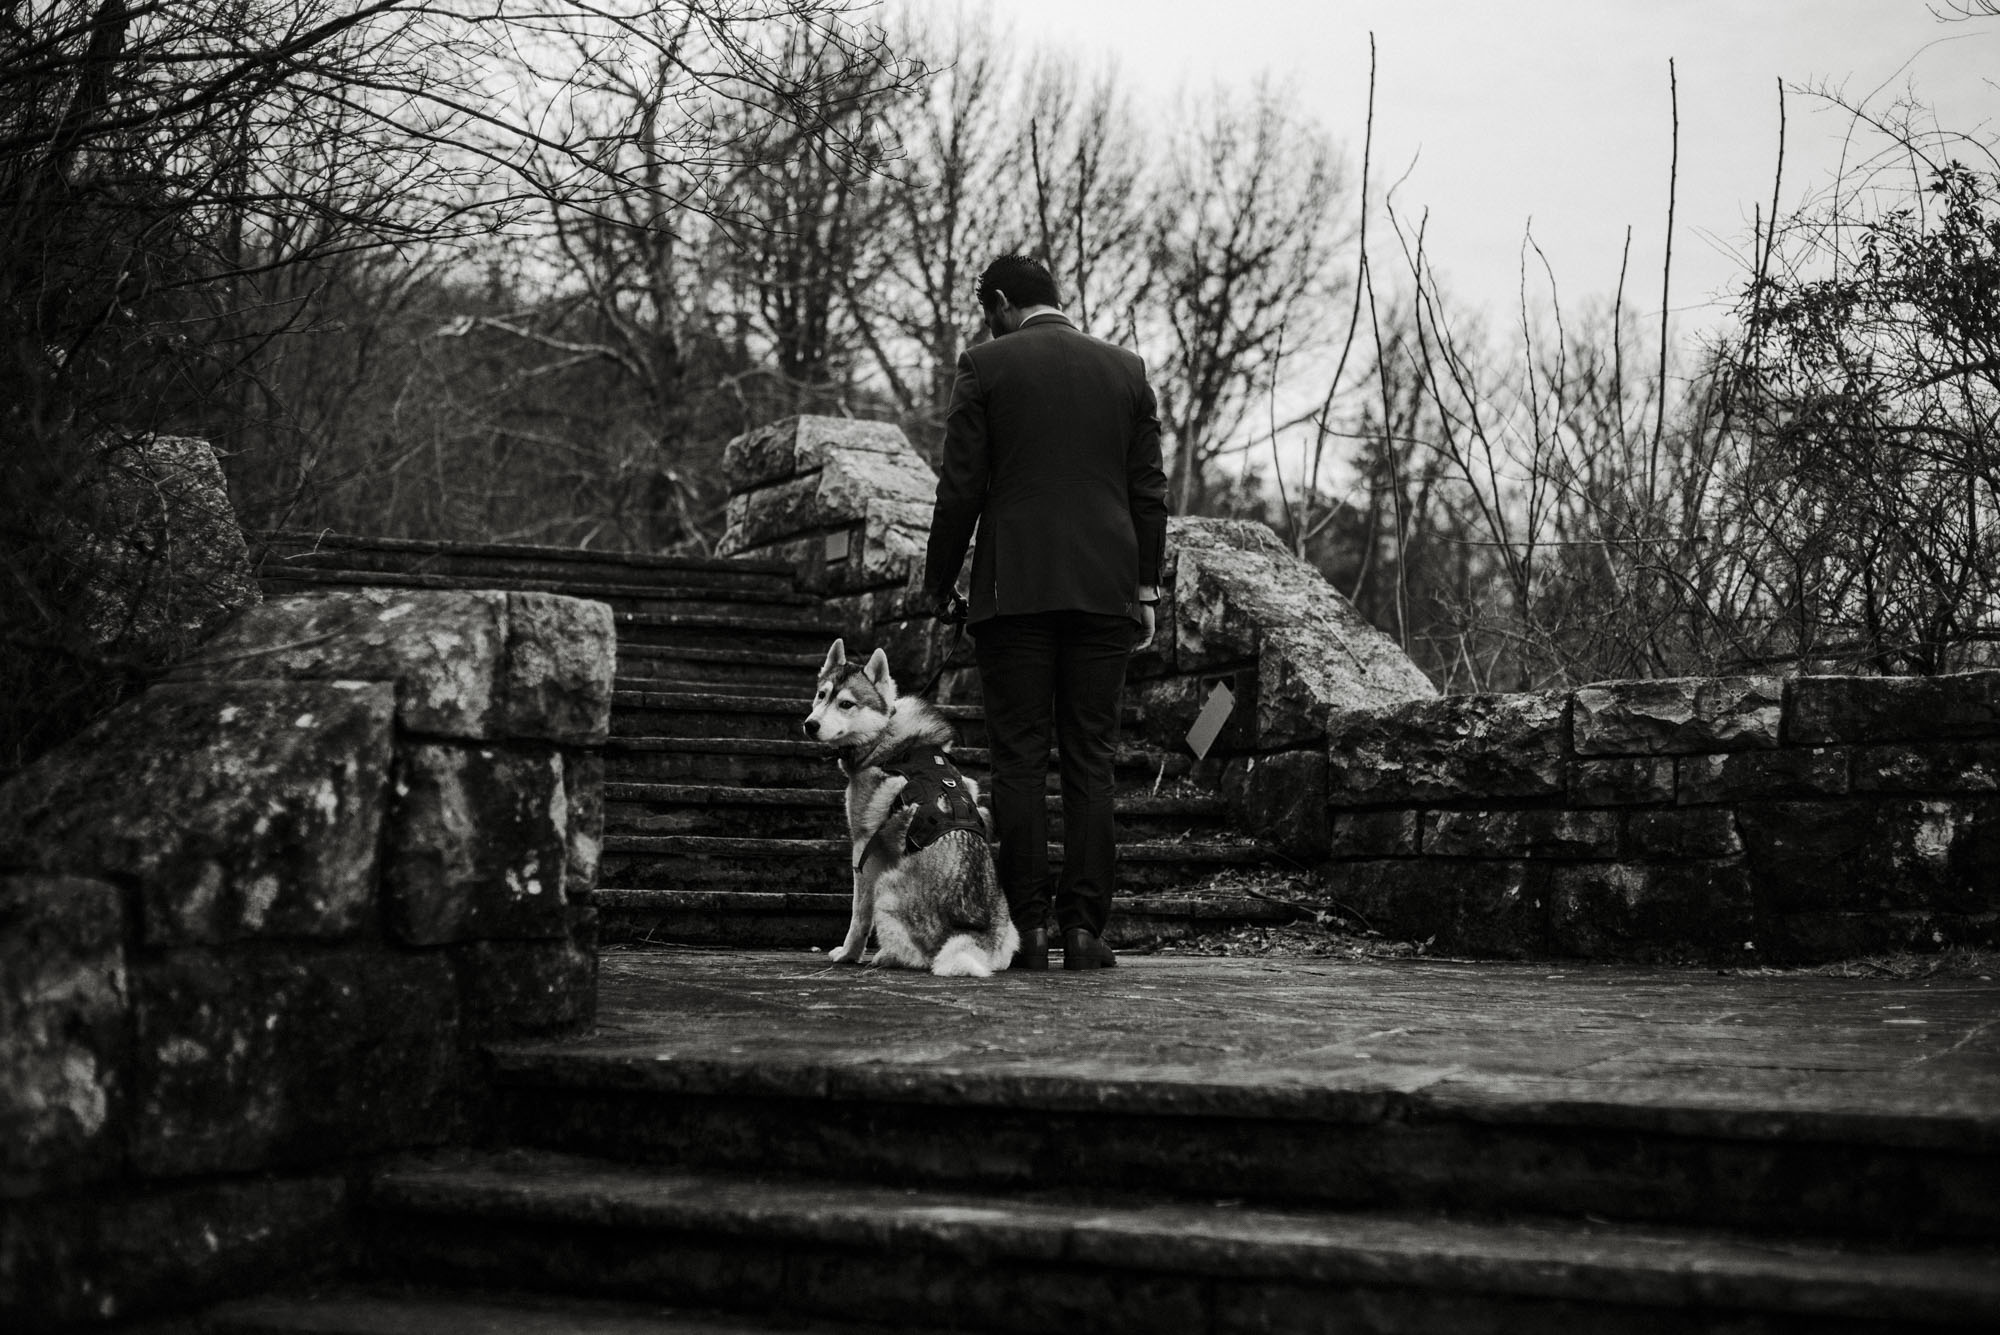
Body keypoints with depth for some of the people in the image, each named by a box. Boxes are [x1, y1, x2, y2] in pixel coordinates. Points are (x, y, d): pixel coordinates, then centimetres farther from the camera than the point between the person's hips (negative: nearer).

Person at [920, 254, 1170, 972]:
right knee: (1090, 759, 4)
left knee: (1019, 758, 0)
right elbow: (1149, 491, 9)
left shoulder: (985, 366, 1)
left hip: (1013, 589, -3)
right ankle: (1084, 926, 0)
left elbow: (960, 488, -2)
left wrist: (936, 589, 4)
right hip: (1104, 588, 3)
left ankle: (1029, 926, -4)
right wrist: (1146, 591, 13)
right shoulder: (1125, 368, 11)